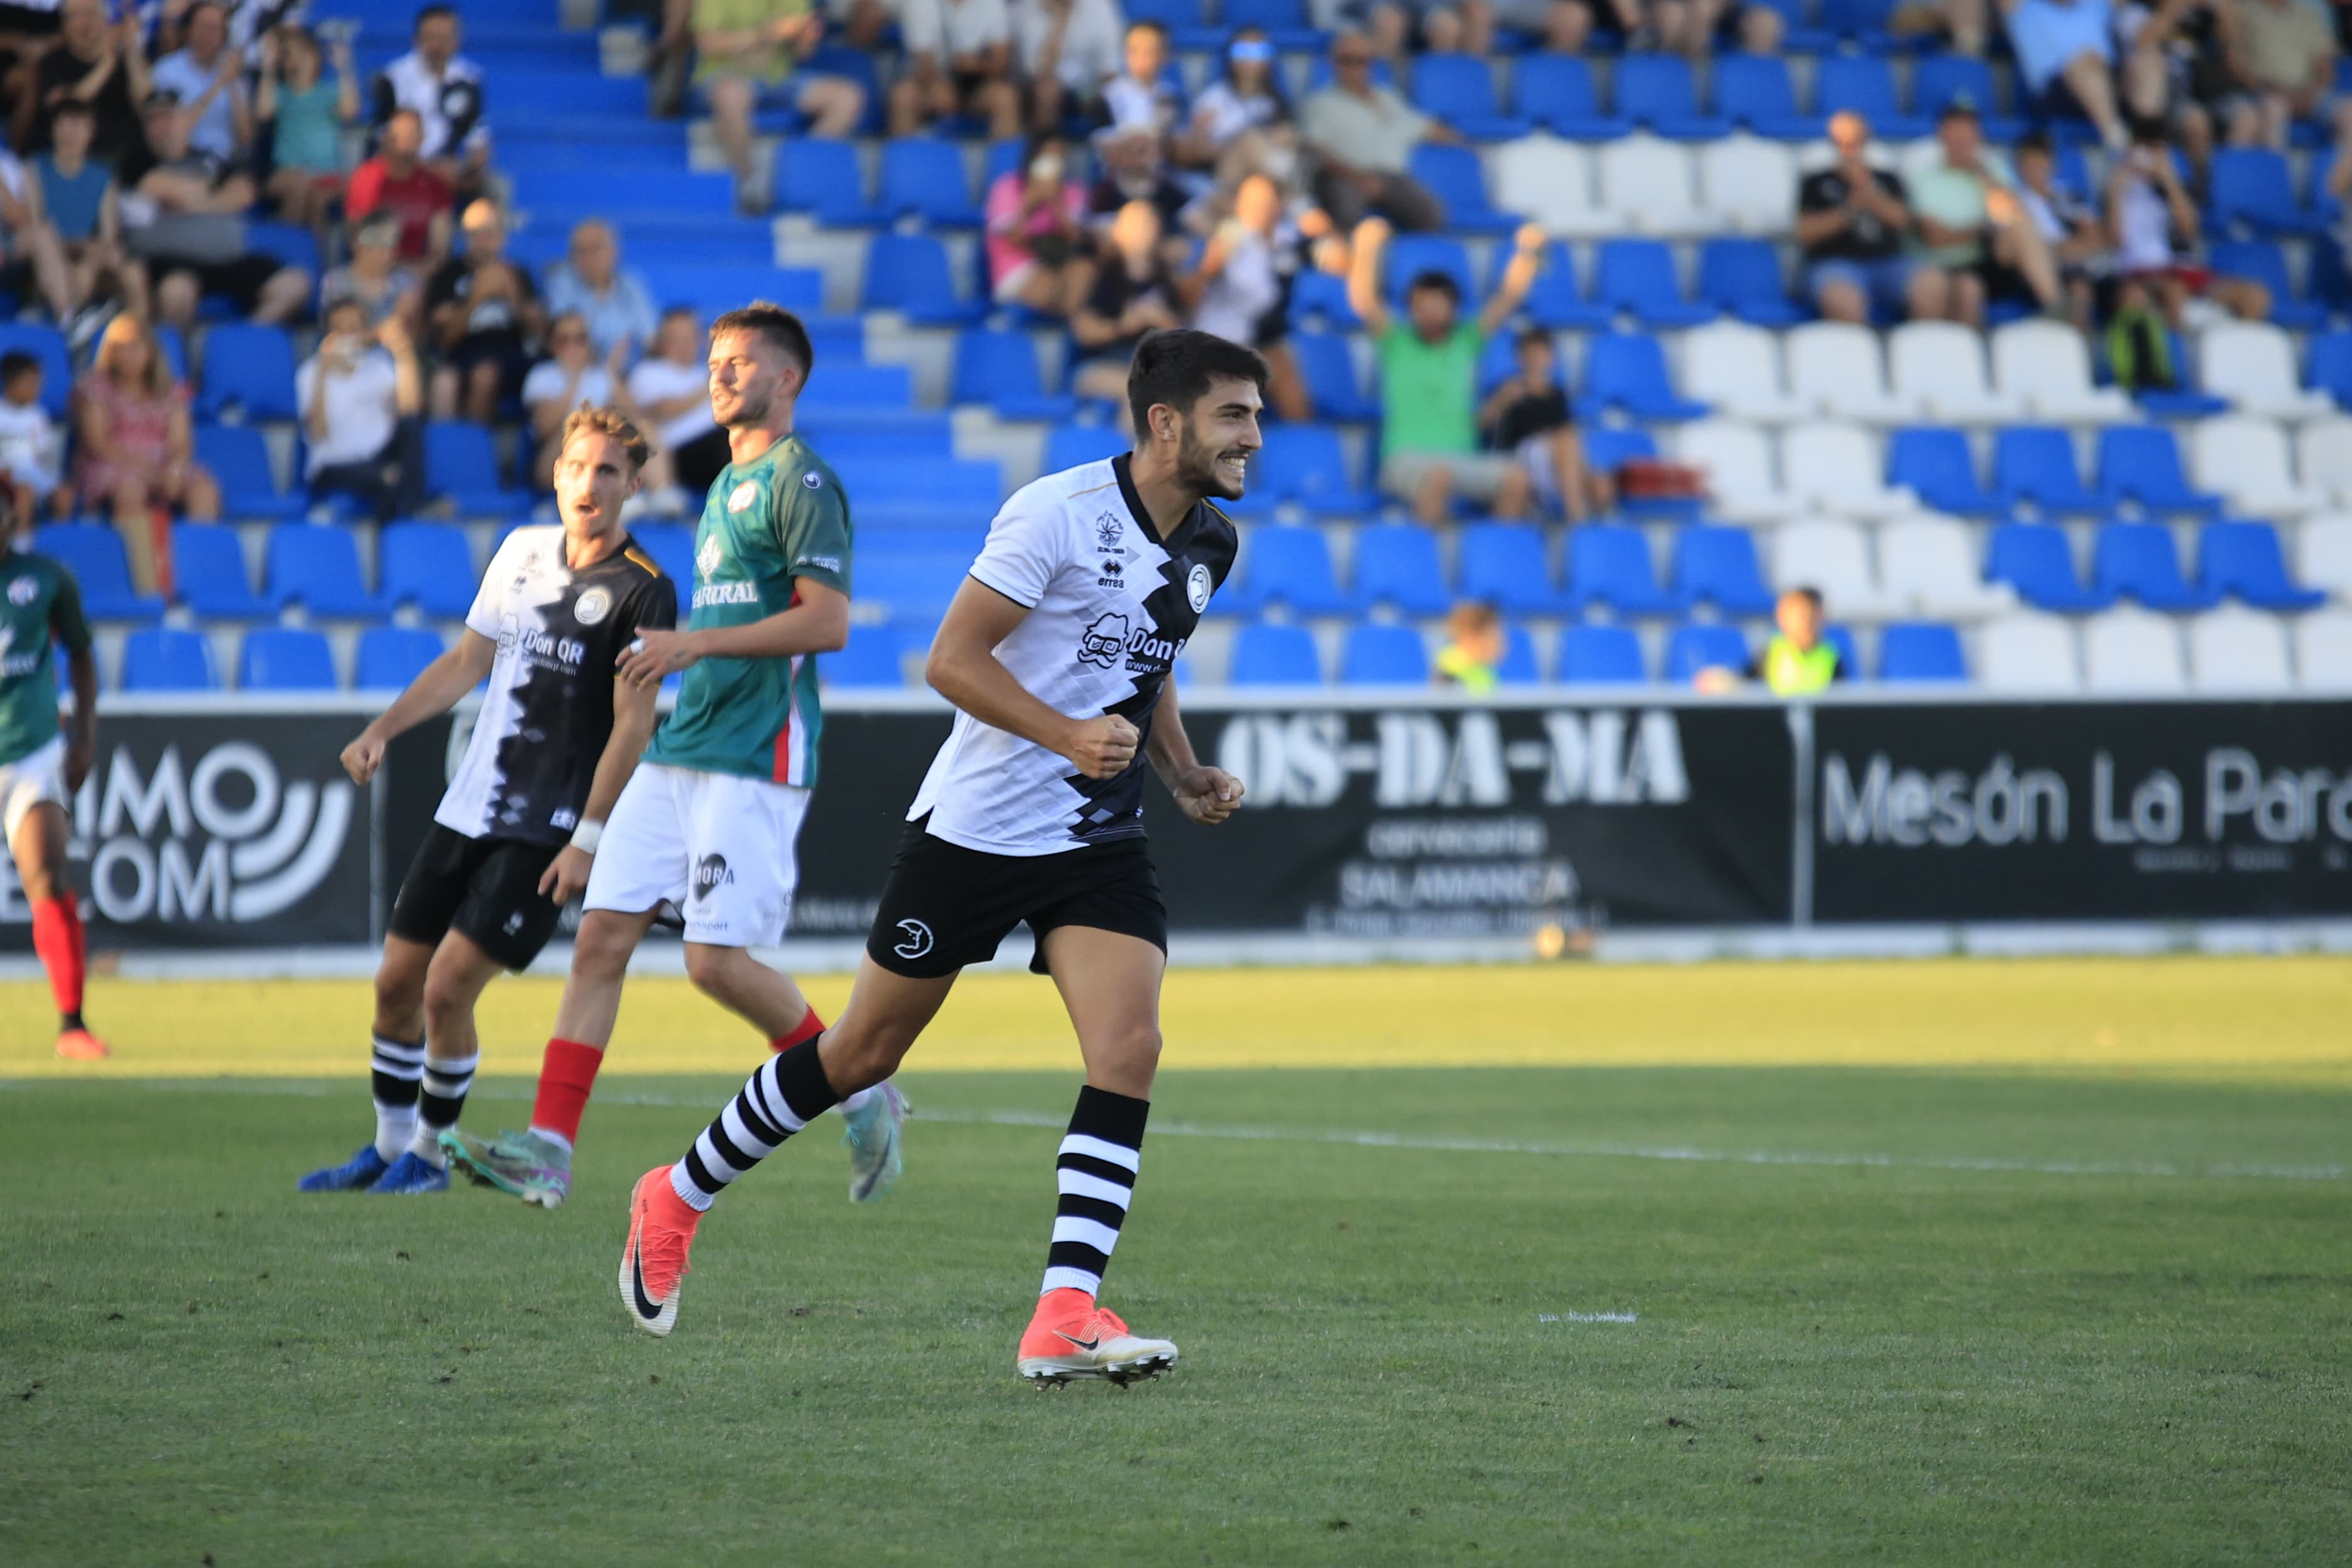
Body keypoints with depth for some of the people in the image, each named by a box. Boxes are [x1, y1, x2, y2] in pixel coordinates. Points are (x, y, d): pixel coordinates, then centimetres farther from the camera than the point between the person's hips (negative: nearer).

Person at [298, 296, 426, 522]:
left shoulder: (379, 365, 7)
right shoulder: (311, 374, -1)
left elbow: (408, 408, -14)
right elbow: (317, 435, -17)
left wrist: (405, 356, -26)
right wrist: (322, 375, -26)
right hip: (334, 471, -4)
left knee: (411, 423, -27)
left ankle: (408, 514, -33)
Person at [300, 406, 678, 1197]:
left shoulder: (642, 592, -11)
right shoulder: (523, 552, 8)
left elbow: (632, 724, -13)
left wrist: (587, 840, -17)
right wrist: (382, 731, 10)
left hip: (545, 834, -6)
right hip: (467, 807, 6)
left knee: (447, 988, -12)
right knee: (396, 982, 8)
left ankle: (431, 1154, 8)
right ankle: (388, 1147, 25)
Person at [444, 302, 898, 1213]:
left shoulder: (802, 482, -8)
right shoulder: (728, 483, 20)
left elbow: (827, 621, -17)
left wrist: (695, 643, -19)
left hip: (755, 761, -9)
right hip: (678, 752, 9)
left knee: (717, 960, -12)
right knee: (601, 937, -2)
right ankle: (548, 1147, -4)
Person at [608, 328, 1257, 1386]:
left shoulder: (1211, 542, 5)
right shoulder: (1058, 512, -18)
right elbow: (951, 659, -18)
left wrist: (1184, 772, 7)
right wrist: (1069, 735, -29)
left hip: (1098, 841, 6)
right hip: (973, 824, -6)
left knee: (1128, 1051, -16)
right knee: (862, 1054, 7)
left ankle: (1065, 1316, -17)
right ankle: (677, 1199, 29)